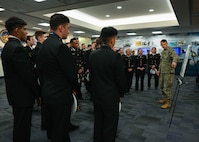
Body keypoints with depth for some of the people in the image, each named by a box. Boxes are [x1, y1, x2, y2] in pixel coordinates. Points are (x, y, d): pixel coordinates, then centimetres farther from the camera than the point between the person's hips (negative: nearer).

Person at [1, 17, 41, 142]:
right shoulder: (18, 48, -21)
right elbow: (28, 75, -23)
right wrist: (39, 92, -11)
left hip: (15, 93, 10)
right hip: (22, 95, -10)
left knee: (19, 126, 23)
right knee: (23, 127, 5)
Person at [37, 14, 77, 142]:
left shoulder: (44, 44, 6)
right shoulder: (60, 46, -21)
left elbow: (41, 69, 10)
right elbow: (71, 72, -18)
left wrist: (45, 86, 15)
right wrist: (74, 87, 1)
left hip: (48, 92, 9)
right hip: (61, 94, -9)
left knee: (52, 125, 24)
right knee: (61, 131, 8)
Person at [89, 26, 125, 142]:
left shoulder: (92, 54, -2)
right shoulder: (116, 56, -19)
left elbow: (91, 74, 5)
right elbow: (121, 78, -13)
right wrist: (121, 93, 4)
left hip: (96, 94, 6)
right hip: (111, 96, -6)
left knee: (98, 123, 21)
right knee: (110, 126, 10)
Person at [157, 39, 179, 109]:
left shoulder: (170, 50, -12)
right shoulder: (162, 52, 15)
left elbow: (176, 56, -33)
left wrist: (174, 61, -55)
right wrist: (159, 70, 22)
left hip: (169, 72, -9)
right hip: (162, 72, 9)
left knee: (167, 88, -6)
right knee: (162, 86, 17)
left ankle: (168, 103, 4)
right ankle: (165, 98, 33)